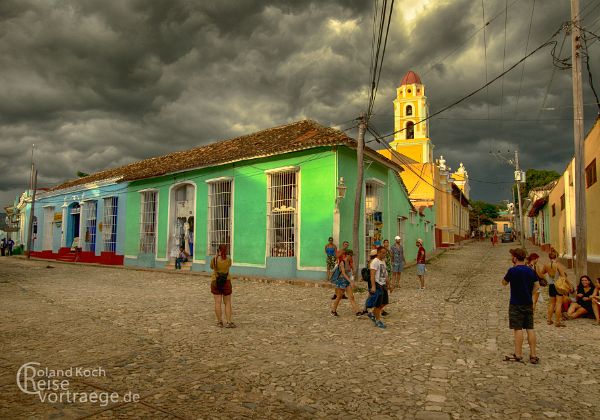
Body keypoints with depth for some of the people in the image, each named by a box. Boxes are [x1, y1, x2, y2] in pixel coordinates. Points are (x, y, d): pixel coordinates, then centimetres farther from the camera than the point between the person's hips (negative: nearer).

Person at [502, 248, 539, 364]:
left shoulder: (512, 270, -14)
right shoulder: (530, 271, 4)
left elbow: (504, 282, 0)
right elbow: (536, 285, 7)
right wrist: (529, 295, 12)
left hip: (516, 304, -5)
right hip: (528, 303, 6)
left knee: (518, 329, -1)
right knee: (530, 329, 9)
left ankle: (518, 355, 5)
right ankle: (533, 355, 12)